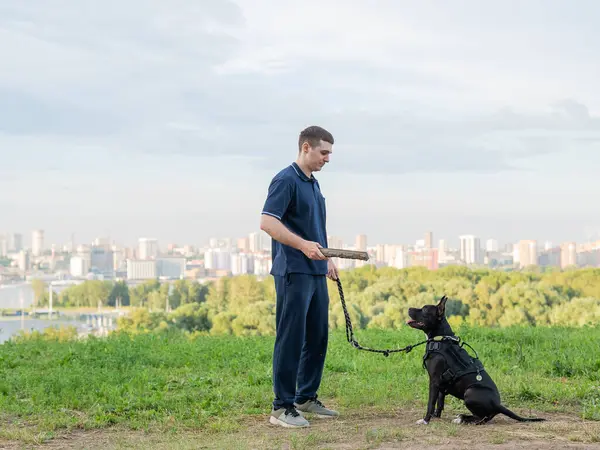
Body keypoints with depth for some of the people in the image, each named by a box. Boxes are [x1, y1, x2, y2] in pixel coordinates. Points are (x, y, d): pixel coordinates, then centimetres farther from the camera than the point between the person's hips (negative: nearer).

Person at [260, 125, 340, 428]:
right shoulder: (286, 180, -12)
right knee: (291, 339, -7)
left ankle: (307, 397, 23)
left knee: (317, 338, 12)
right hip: (293, 272, -9)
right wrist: (303, 245, -29)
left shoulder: (313, 184, 18)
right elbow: (267, 222, -21)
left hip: (316, 272, 9)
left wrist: (326, 258, 23)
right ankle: (282, 407, -2)